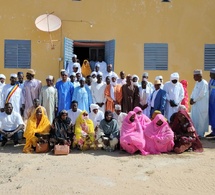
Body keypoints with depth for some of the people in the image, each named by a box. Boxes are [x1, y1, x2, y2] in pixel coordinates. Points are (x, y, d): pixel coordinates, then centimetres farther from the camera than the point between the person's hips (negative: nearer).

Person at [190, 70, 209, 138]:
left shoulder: (204, 83, -17)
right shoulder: (197, 83, 11)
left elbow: (201, 94, -20)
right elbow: (194, 91, 15)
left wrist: (194, 100, -14)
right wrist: (191, 98, -1)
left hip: (202, 105, -9)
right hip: (196, 104, 9)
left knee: (200, 119, -2)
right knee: (194, 118, 11)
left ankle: (200, 133, 7)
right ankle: (195, 132, 21)